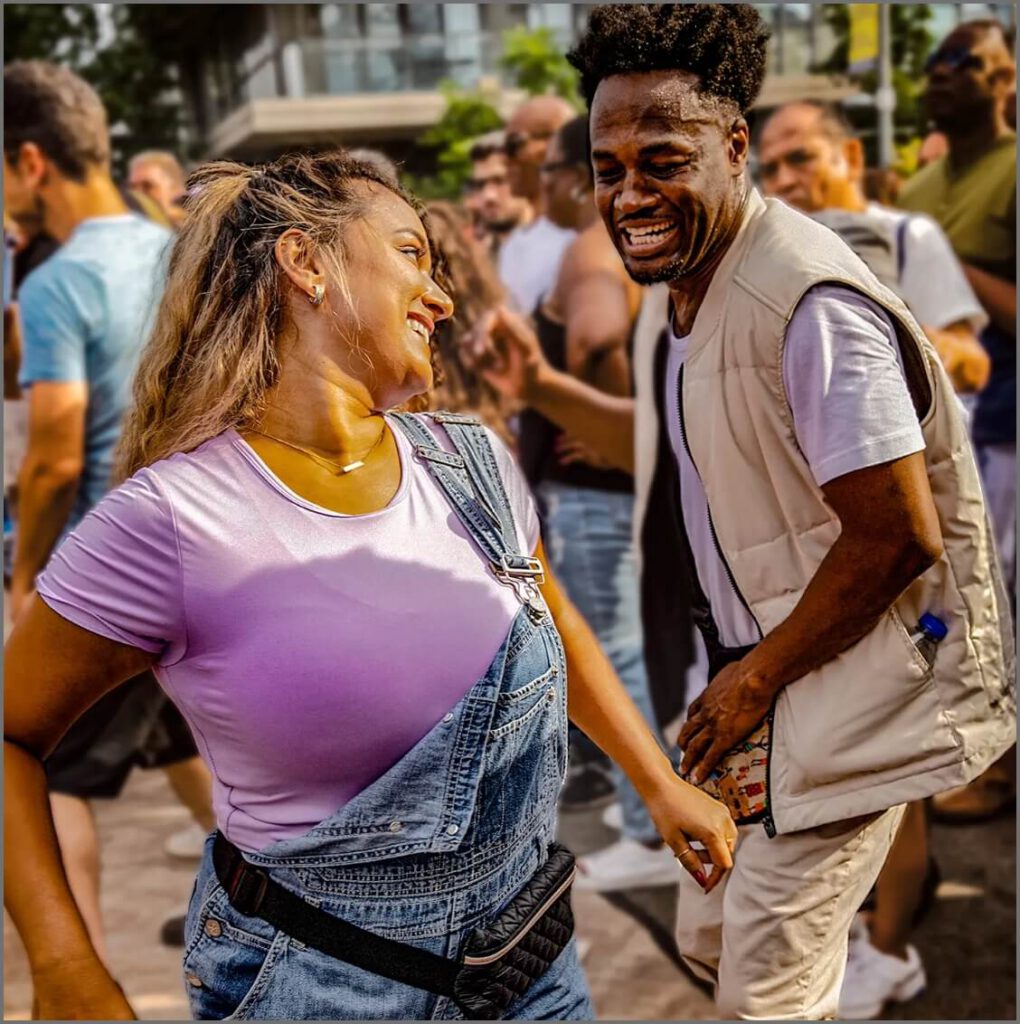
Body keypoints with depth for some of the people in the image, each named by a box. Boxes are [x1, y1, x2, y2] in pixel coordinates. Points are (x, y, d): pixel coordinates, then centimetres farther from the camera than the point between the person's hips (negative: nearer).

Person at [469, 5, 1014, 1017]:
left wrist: (754, 680, -16)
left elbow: (898, 534, -26)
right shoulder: (674, 289, 4)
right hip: (753, 678, 9)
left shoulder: (809, 301, -26)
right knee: (710, 942, 21)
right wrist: (541, 386, 10)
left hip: (838, 694, -9)